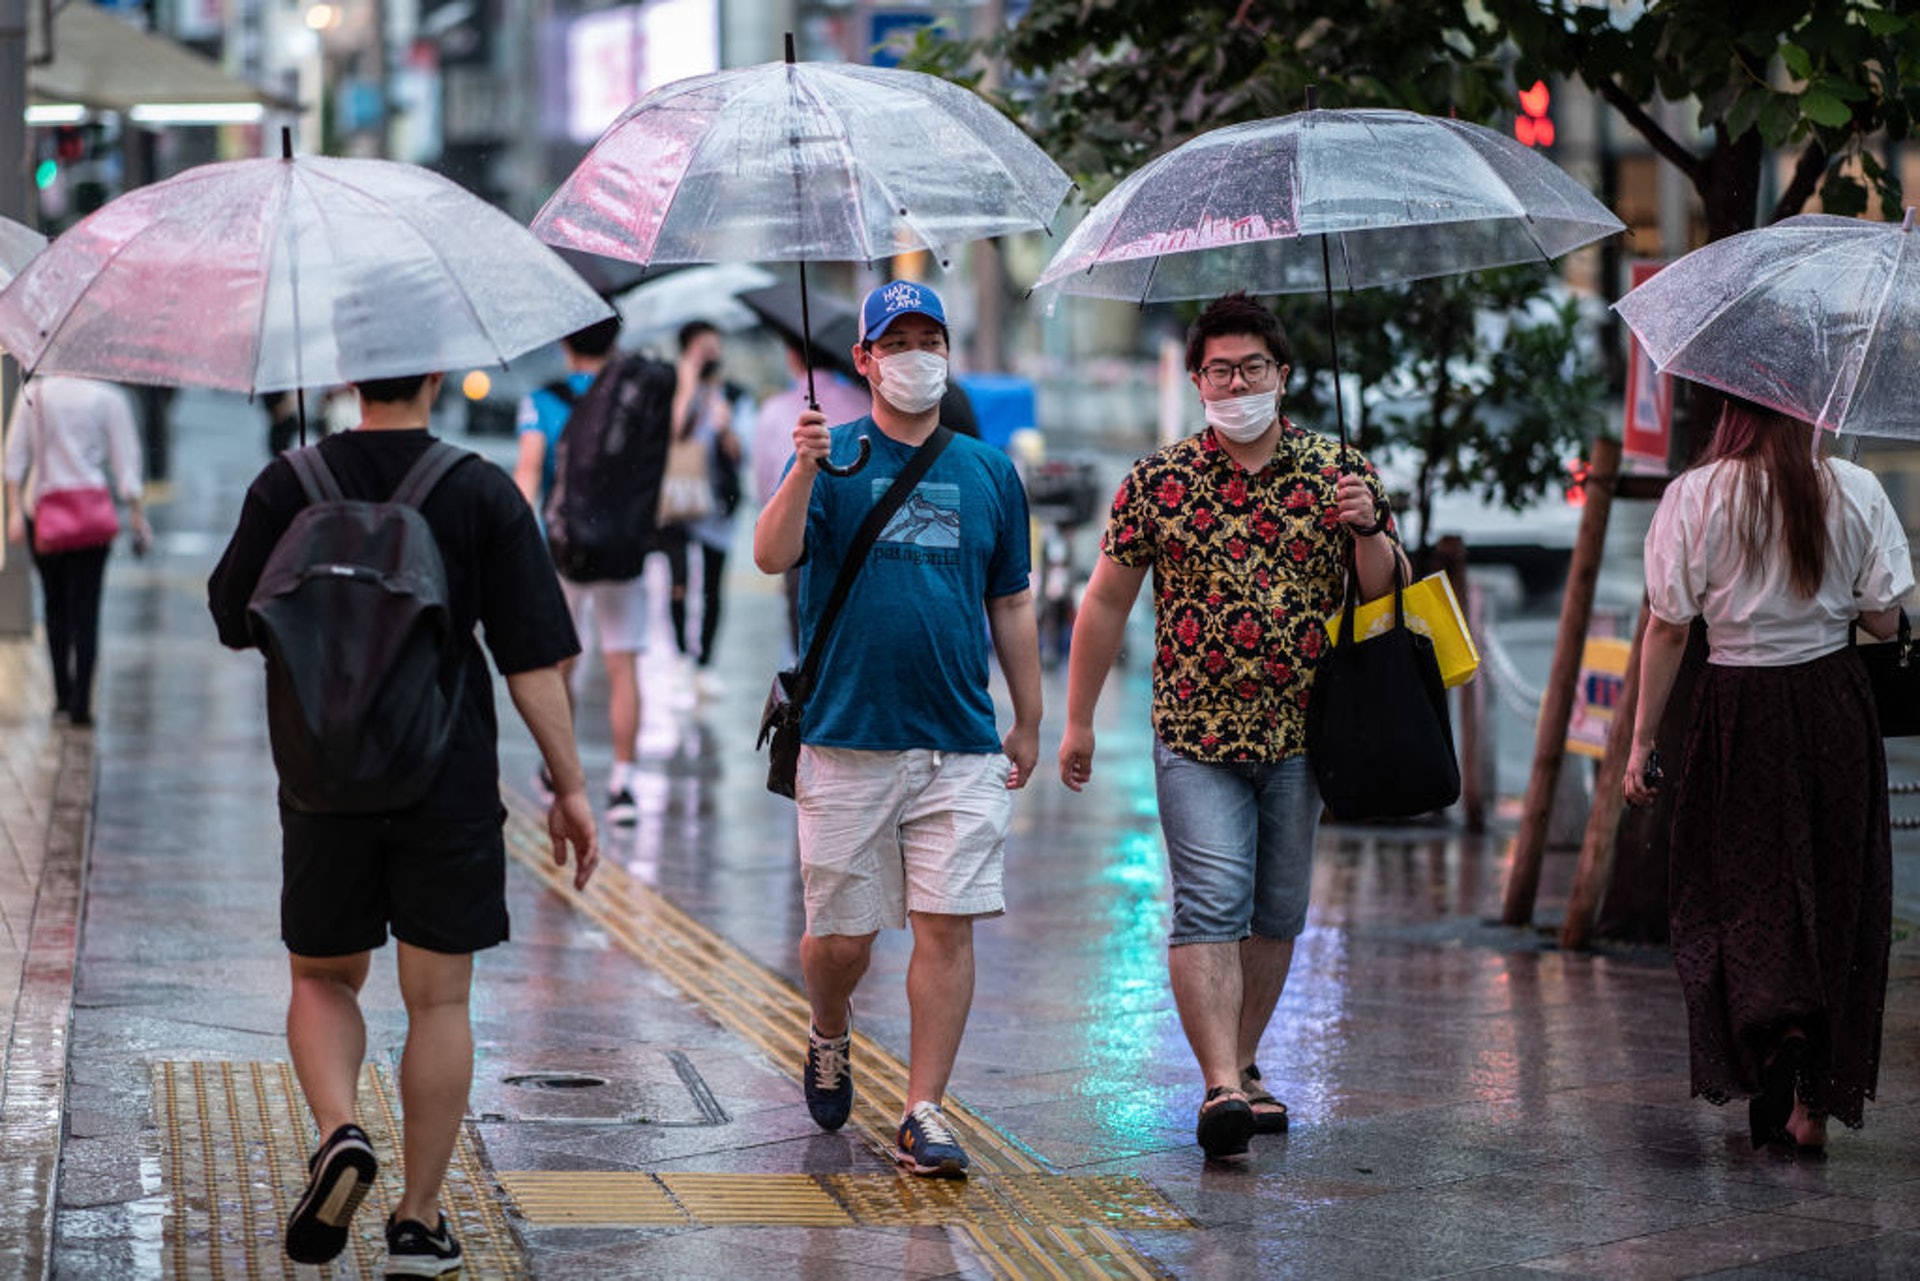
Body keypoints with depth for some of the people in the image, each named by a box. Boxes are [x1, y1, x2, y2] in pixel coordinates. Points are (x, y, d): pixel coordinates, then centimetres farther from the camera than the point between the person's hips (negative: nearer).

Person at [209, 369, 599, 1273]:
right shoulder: (483, 495, -5)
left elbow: (233, 621, 7)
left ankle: (338, 1131, -9)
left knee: (323, 978, 17)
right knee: (438, 998, 7)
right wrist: (569, 785, -2)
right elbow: (532, 659, -7)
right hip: (449, 783, -1)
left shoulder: (288, 487, -3)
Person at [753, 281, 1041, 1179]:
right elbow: (772, 556, -14)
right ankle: (829, 1038, 34)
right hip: (847, 739, -2)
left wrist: (1029, 722, 16)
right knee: (842, 934, 3)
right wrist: (805, 472, -30)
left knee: (947, 926, -6)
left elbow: (1011, 606, 18)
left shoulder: (988, 472, 12)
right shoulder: (833, 457, 2)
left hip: (962, 744, 2)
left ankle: (923, 1114, 0)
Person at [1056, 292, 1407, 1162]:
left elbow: (1388, 591, 8)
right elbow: (1106, 602, 8)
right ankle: (1221, 1088, -21)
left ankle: (1241, 1065, 27)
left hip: (1302, 732, 3)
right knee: (1210, 905, -15)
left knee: (1277, 911, 11)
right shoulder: (1157, 482, 2)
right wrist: (1078, 719, 8)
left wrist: (1366, 532, -14)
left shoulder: (1337, 471, 4)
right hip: (1196, 733, -2)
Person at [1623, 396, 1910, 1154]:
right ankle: (1813, 1104, 12)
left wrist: (1642, 741, 1)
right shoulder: (1855, 492, -3)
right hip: (1834, 708, 2)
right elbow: (1884, 621, 0)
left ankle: (1776, 1024, -21)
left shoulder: (1695, 497, -7)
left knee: (1739, 891, 6)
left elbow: (1667, 629, -6)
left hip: (1738, 709, -2)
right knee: (1834, 894, 11)